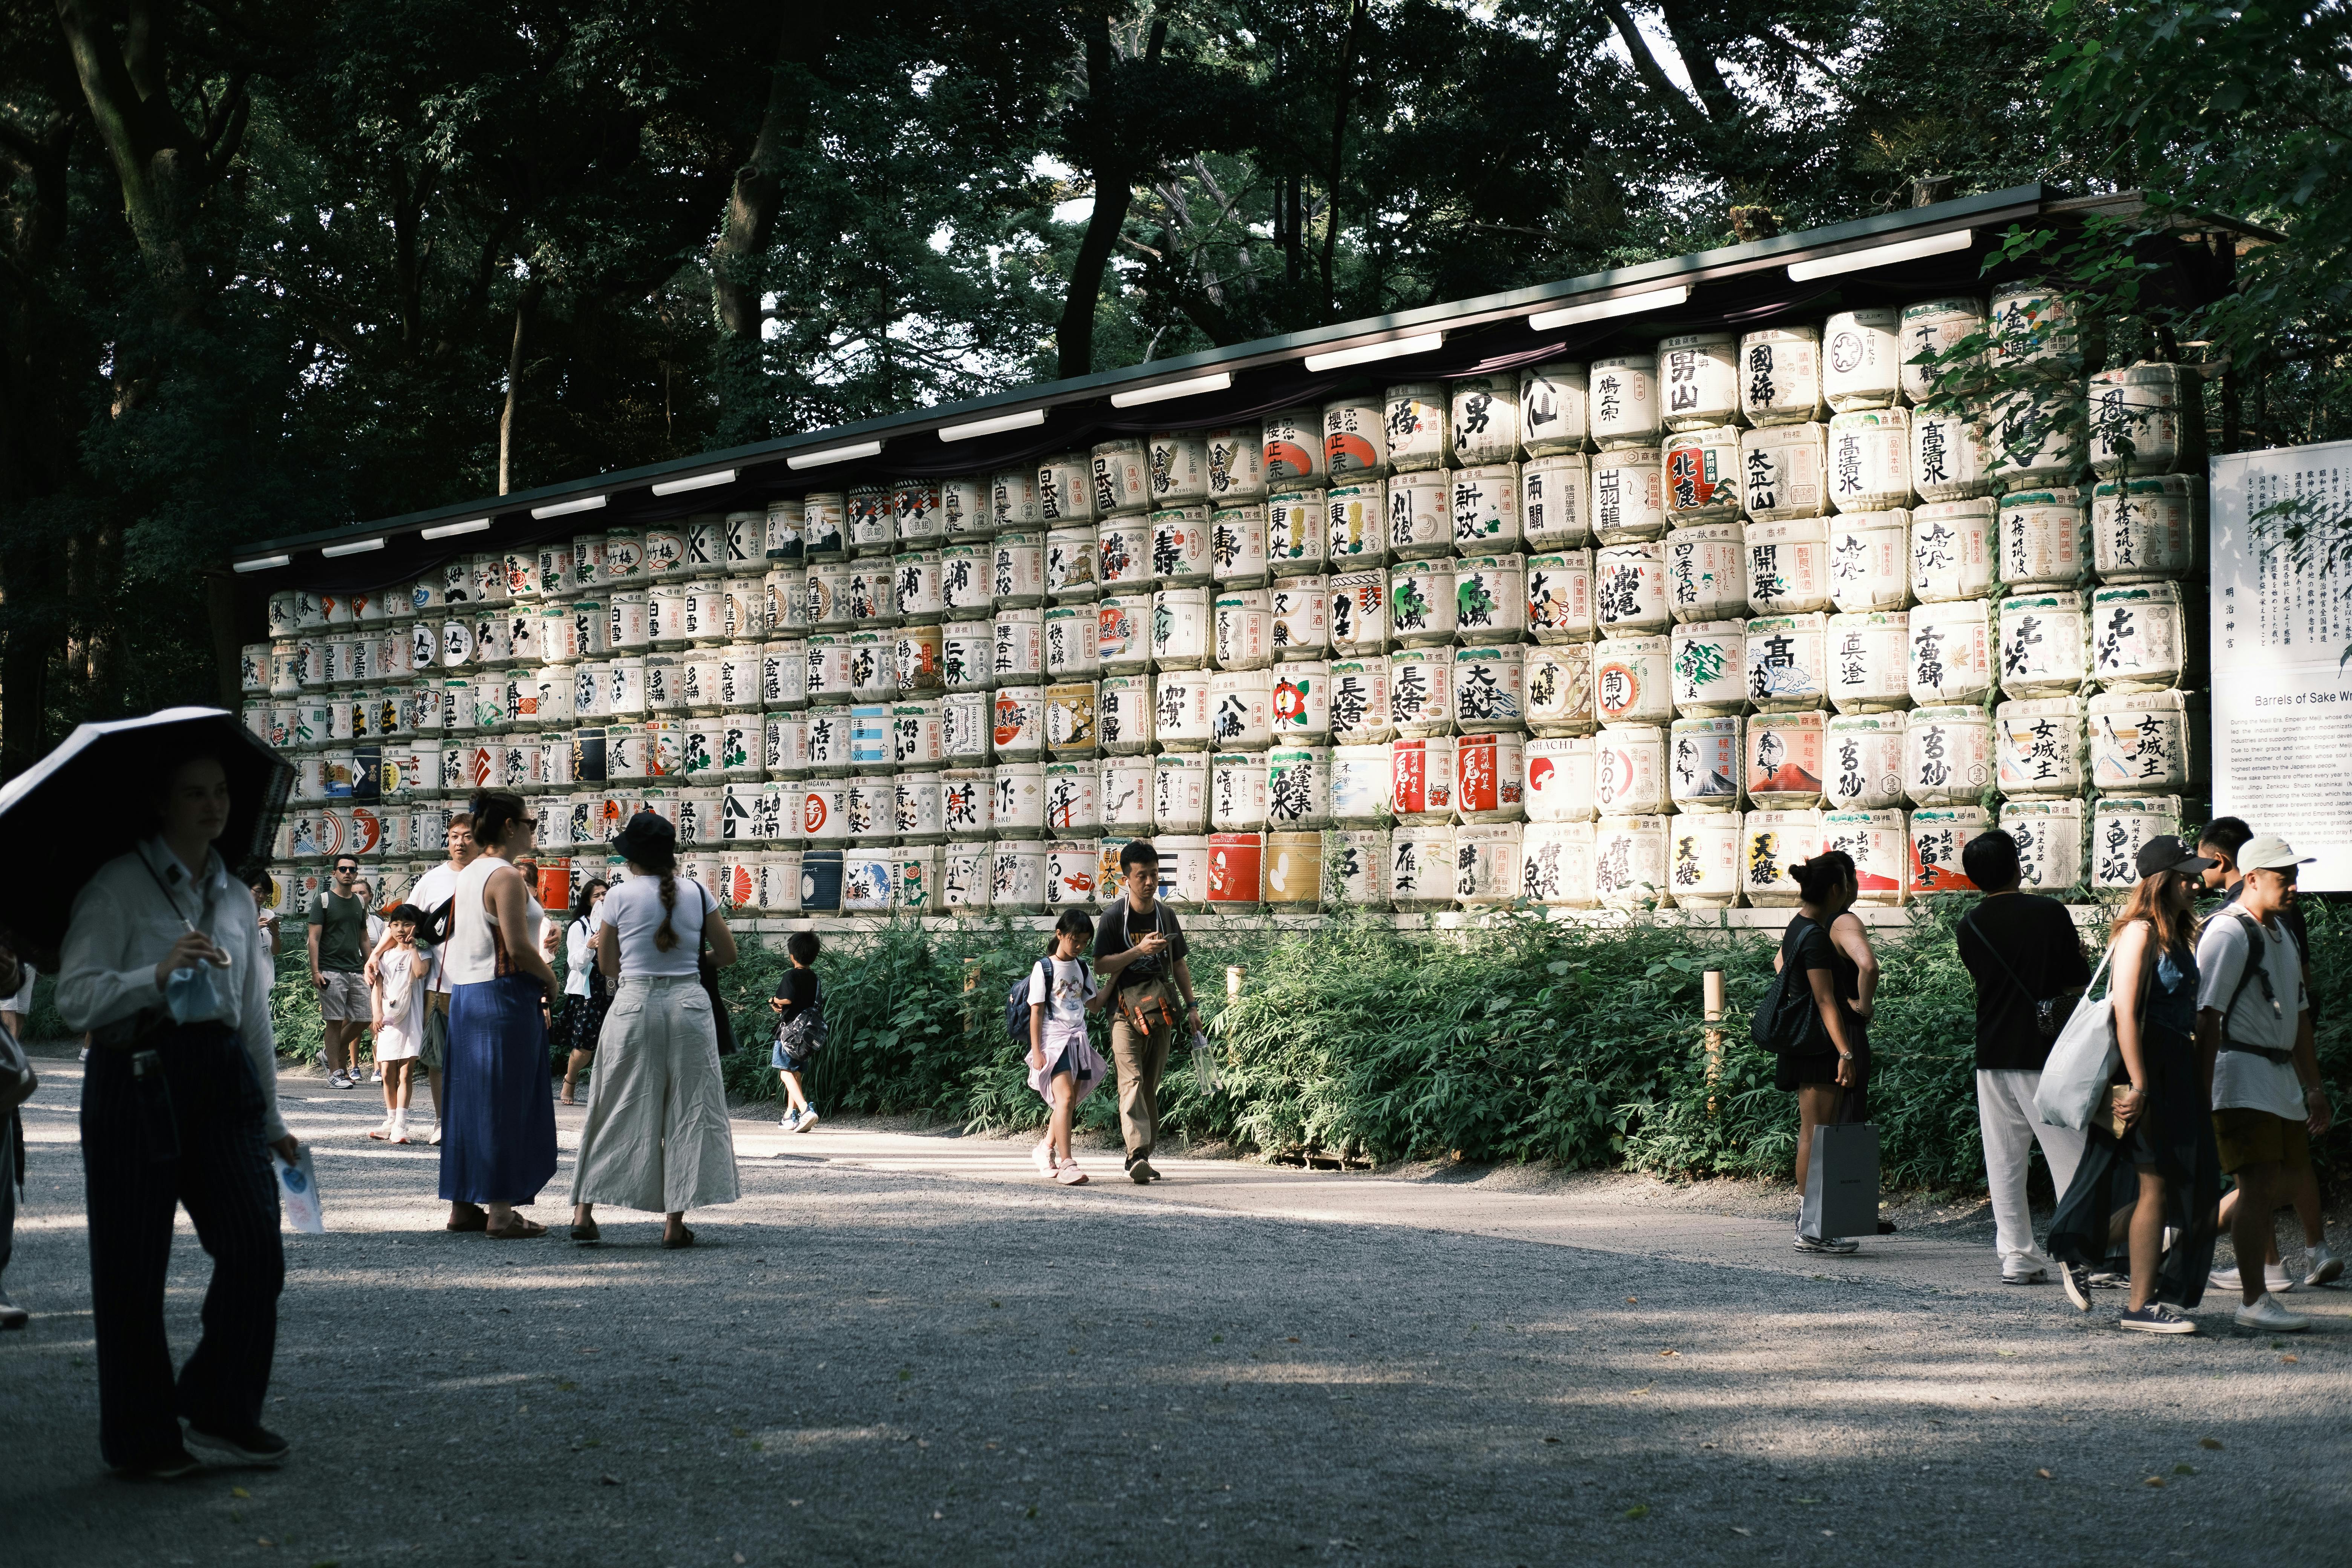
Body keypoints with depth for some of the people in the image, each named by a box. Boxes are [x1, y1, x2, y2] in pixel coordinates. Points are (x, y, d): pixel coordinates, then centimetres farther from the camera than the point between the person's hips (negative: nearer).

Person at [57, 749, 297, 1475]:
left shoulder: (236, 898, 17)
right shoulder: (118, 888, -1)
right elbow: (76, 998, -9)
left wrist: (271, 1119, 23)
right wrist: (158, 975, -24)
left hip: (221, 1076, 5)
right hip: (137, 1080, -5)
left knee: (257, 1248, -6)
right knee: (133, 1267, 1)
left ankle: (222, 1411, 11)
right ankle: (140, 1438, 14)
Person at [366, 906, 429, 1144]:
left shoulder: (421, 953, 0)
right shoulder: (386, 955, 12)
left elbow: (420, 972, -21)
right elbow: (378, 985, 8)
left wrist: (412, 947, -12)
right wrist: (377, 1012, -6)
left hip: (411, 1019, -4)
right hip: (388, 1019, 4)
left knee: (406, 1073, -7)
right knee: (388, 1073, 6)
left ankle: (400, 1124, -10)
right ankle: (390, 1121, 15)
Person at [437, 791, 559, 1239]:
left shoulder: (467, 875, 13)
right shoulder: (505, 877, -14)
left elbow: (455, 942, 16)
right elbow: (518, 947, -21)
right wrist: (550, 979, -5)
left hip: (464, 996, 9)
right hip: (505, 998, -9)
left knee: (469, 1099, 12)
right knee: (507, 1102, -4)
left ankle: (463, 1204, 17)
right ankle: (501, 1211, -3)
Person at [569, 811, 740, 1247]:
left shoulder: (620, 897, -2)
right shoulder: (697, 893, 2)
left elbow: (606, 965, 7)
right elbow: (728, 955, 7)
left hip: (633, 1003, 0)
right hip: (689, 1002, 1)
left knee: (617, 1109, 8)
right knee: (688, 1111, 6)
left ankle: (584, 1211, 7)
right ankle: (675, 1222, 4)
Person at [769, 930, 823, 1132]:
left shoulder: (792, 975, -11)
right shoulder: (813, 978, 12)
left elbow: (788, 998, -25)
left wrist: (774, 1000, -3)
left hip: (790, 1027, -8)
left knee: (786, 1072, -11)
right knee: (796, 1073, 15)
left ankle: (805, 1109, -29)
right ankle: (790, 1115, 21)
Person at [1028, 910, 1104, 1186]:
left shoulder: (1082, 968, 14)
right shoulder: (1044, 968, -3)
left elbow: (1095, 1005, 17)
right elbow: (1036, 1012, -5)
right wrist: (1036, 1051, -11)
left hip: (1078, 1039, 7)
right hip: (1054, 1039, -6)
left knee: (1069, 1103, 9)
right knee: (1065, 1098, -19)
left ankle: (1046, 1148, 31)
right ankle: (1066, 1164, -24)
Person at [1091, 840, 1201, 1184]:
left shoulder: (1166, 915, 9)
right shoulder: (1115, 916, -6)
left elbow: (1179, 963, 17)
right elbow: (1100, 966, -10)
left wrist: (1191, 1006, 11)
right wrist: (1139, 951, -21)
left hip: (1161, 1010, 5)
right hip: (1125, 1010, -5)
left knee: (1151, 1085, 7)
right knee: (1131, 1079, -18)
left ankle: (1143, 1157, 12)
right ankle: (1137, 1155, -28)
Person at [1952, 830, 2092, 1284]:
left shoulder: (1970, 927, 3)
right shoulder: (2050, 913, -8)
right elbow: (2079, 983, -3)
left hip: (1993, 1055, 3)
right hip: (2045, 1054, -3)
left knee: (2004, 1161, 6)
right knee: (2069, 1154, 2)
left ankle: (2017, 1256, 5)